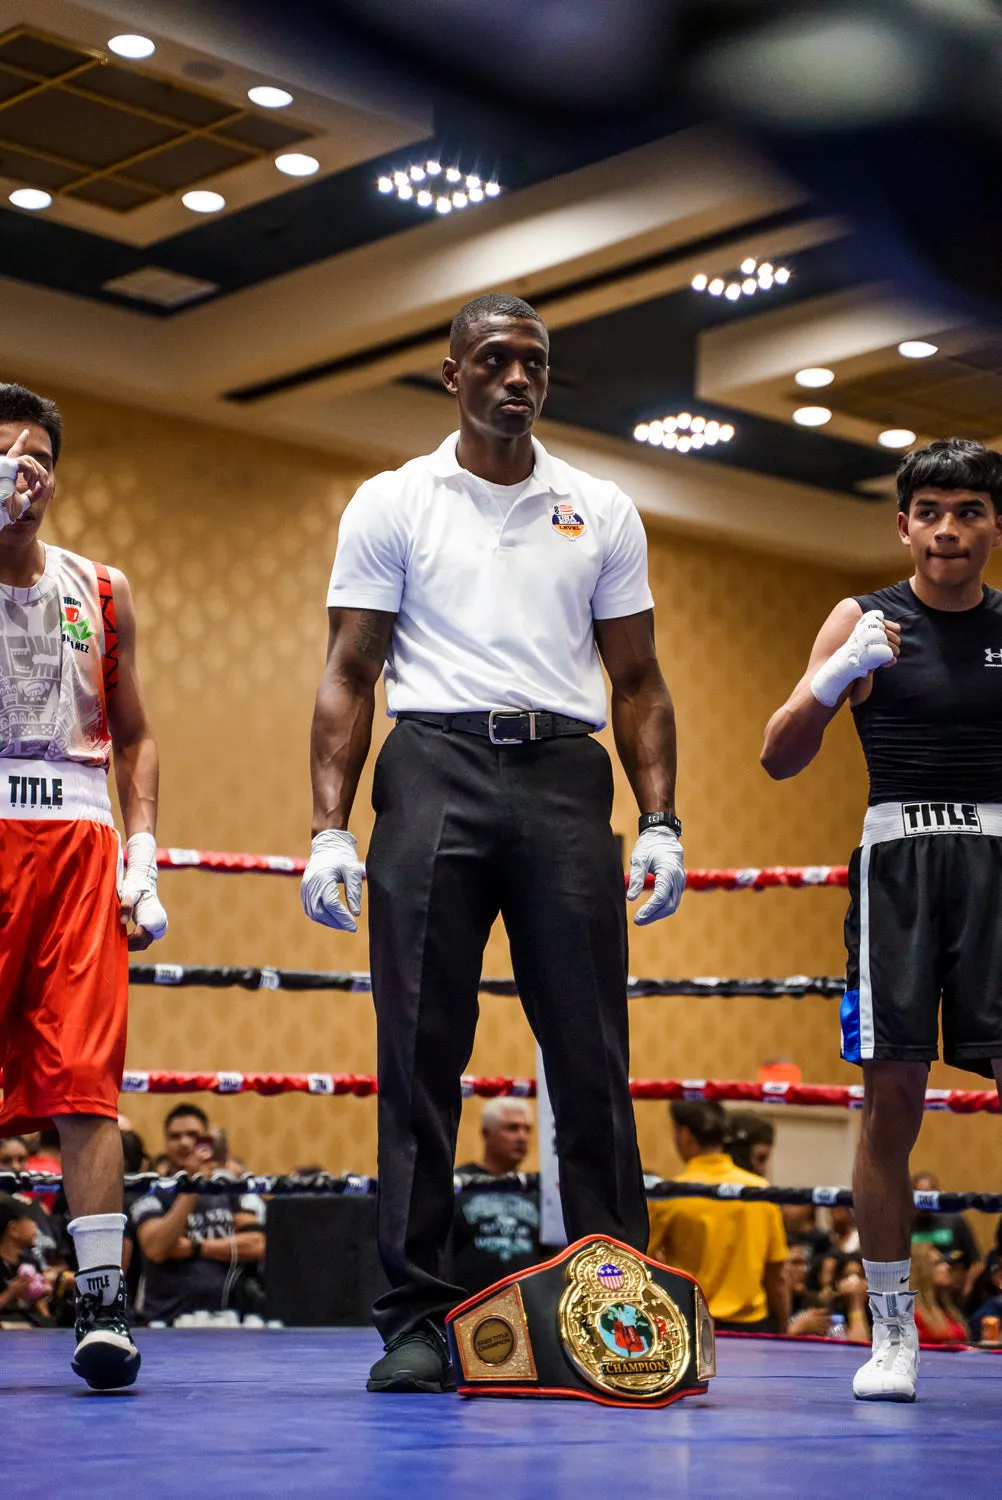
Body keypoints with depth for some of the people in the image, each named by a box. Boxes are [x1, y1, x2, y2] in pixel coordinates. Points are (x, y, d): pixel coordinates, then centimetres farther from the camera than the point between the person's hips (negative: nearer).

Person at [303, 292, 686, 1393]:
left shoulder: (601, 512, 16)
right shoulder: (392, 504, 11)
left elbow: (638, 683, 16)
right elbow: (349, 676, 7)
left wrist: (660, 822, 5)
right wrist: (329, 826, -3)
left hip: (564, 777, 2)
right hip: (434, 770, -1)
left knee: (593, 1055, -2)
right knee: (419, 1054, -4)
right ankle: (414, 1320, 3)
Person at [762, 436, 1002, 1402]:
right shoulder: (865, 620, 6)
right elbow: (780, 758, 1)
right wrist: (836, 677, -15)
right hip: (897, 855, -1)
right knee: (891, 1097, -3)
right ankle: (892, 1332, 7)